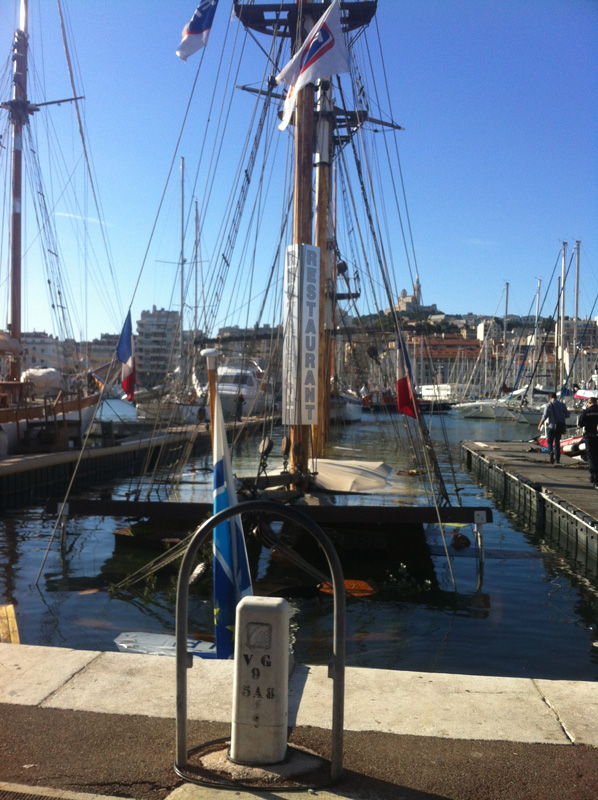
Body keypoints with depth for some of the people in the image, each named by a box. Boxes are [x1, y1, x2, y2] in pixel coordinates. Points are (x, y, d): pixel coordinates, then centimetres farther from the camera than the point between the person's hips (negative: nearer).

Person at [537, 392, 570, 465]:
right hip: (560, 426, 3)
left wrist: (539, 425, -1)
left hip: (551, 426, -3)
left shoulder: (548, 405, -7)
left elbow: (544, 417, -11)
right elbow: (567, 415, 5)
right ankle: (557, 459, 11)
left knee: (550, 441, 7)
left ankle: (551, 452, -24)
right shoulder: (562, 404, 4)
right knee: (557, 442, 14)